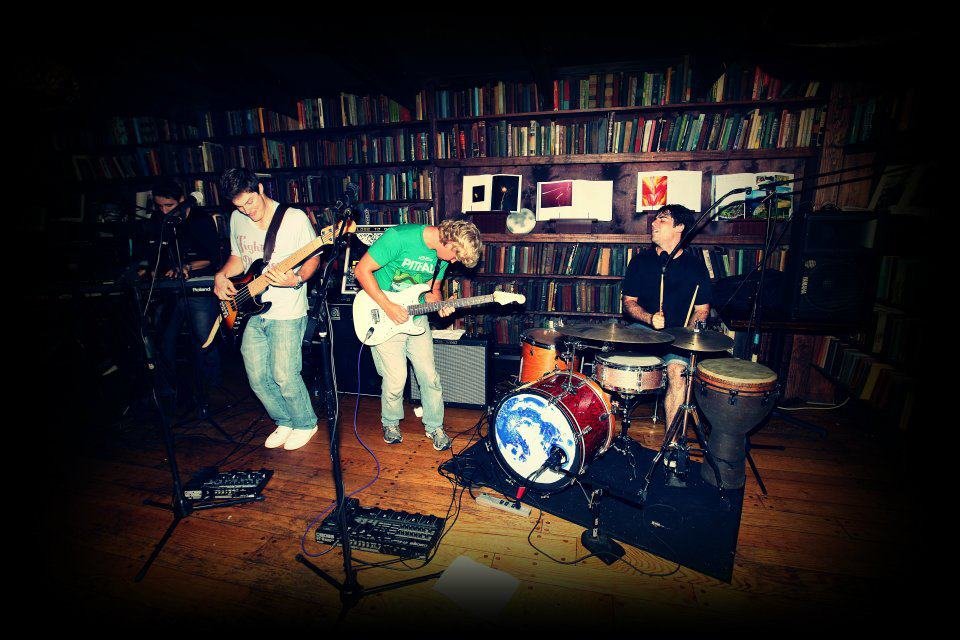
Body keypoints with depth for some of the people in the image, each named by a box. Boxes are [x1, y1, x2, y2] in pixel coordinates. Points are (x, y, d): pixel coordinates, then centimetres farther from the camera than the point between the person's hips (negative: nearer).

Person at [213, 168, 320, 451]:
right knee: (257, 377, 9)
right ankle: (284, 421, 32)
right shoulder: (236, 219, 8)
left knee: (284, 376, -7)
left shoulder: (295, 218, -11)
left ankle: (306, 424, 19)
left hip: (287, 313, -6)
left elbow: (313, 258, -7)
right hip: (252, 312, 6)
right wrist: (222, 274, 2)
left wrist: (297, 279, -25)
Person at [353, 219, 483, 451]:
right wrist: (388, 307, -22)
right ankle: (390, 422, 26)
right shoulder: (400, 237, -22)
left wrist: (439, 306, -10)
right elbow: (362, 269, -18)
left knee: (429, 376, 5)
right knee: (395, 379, -5)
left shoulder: (443, 256, -1)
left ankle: (434, 426, 27)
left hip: (416, 318, 5)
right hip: (384, 319, -5)